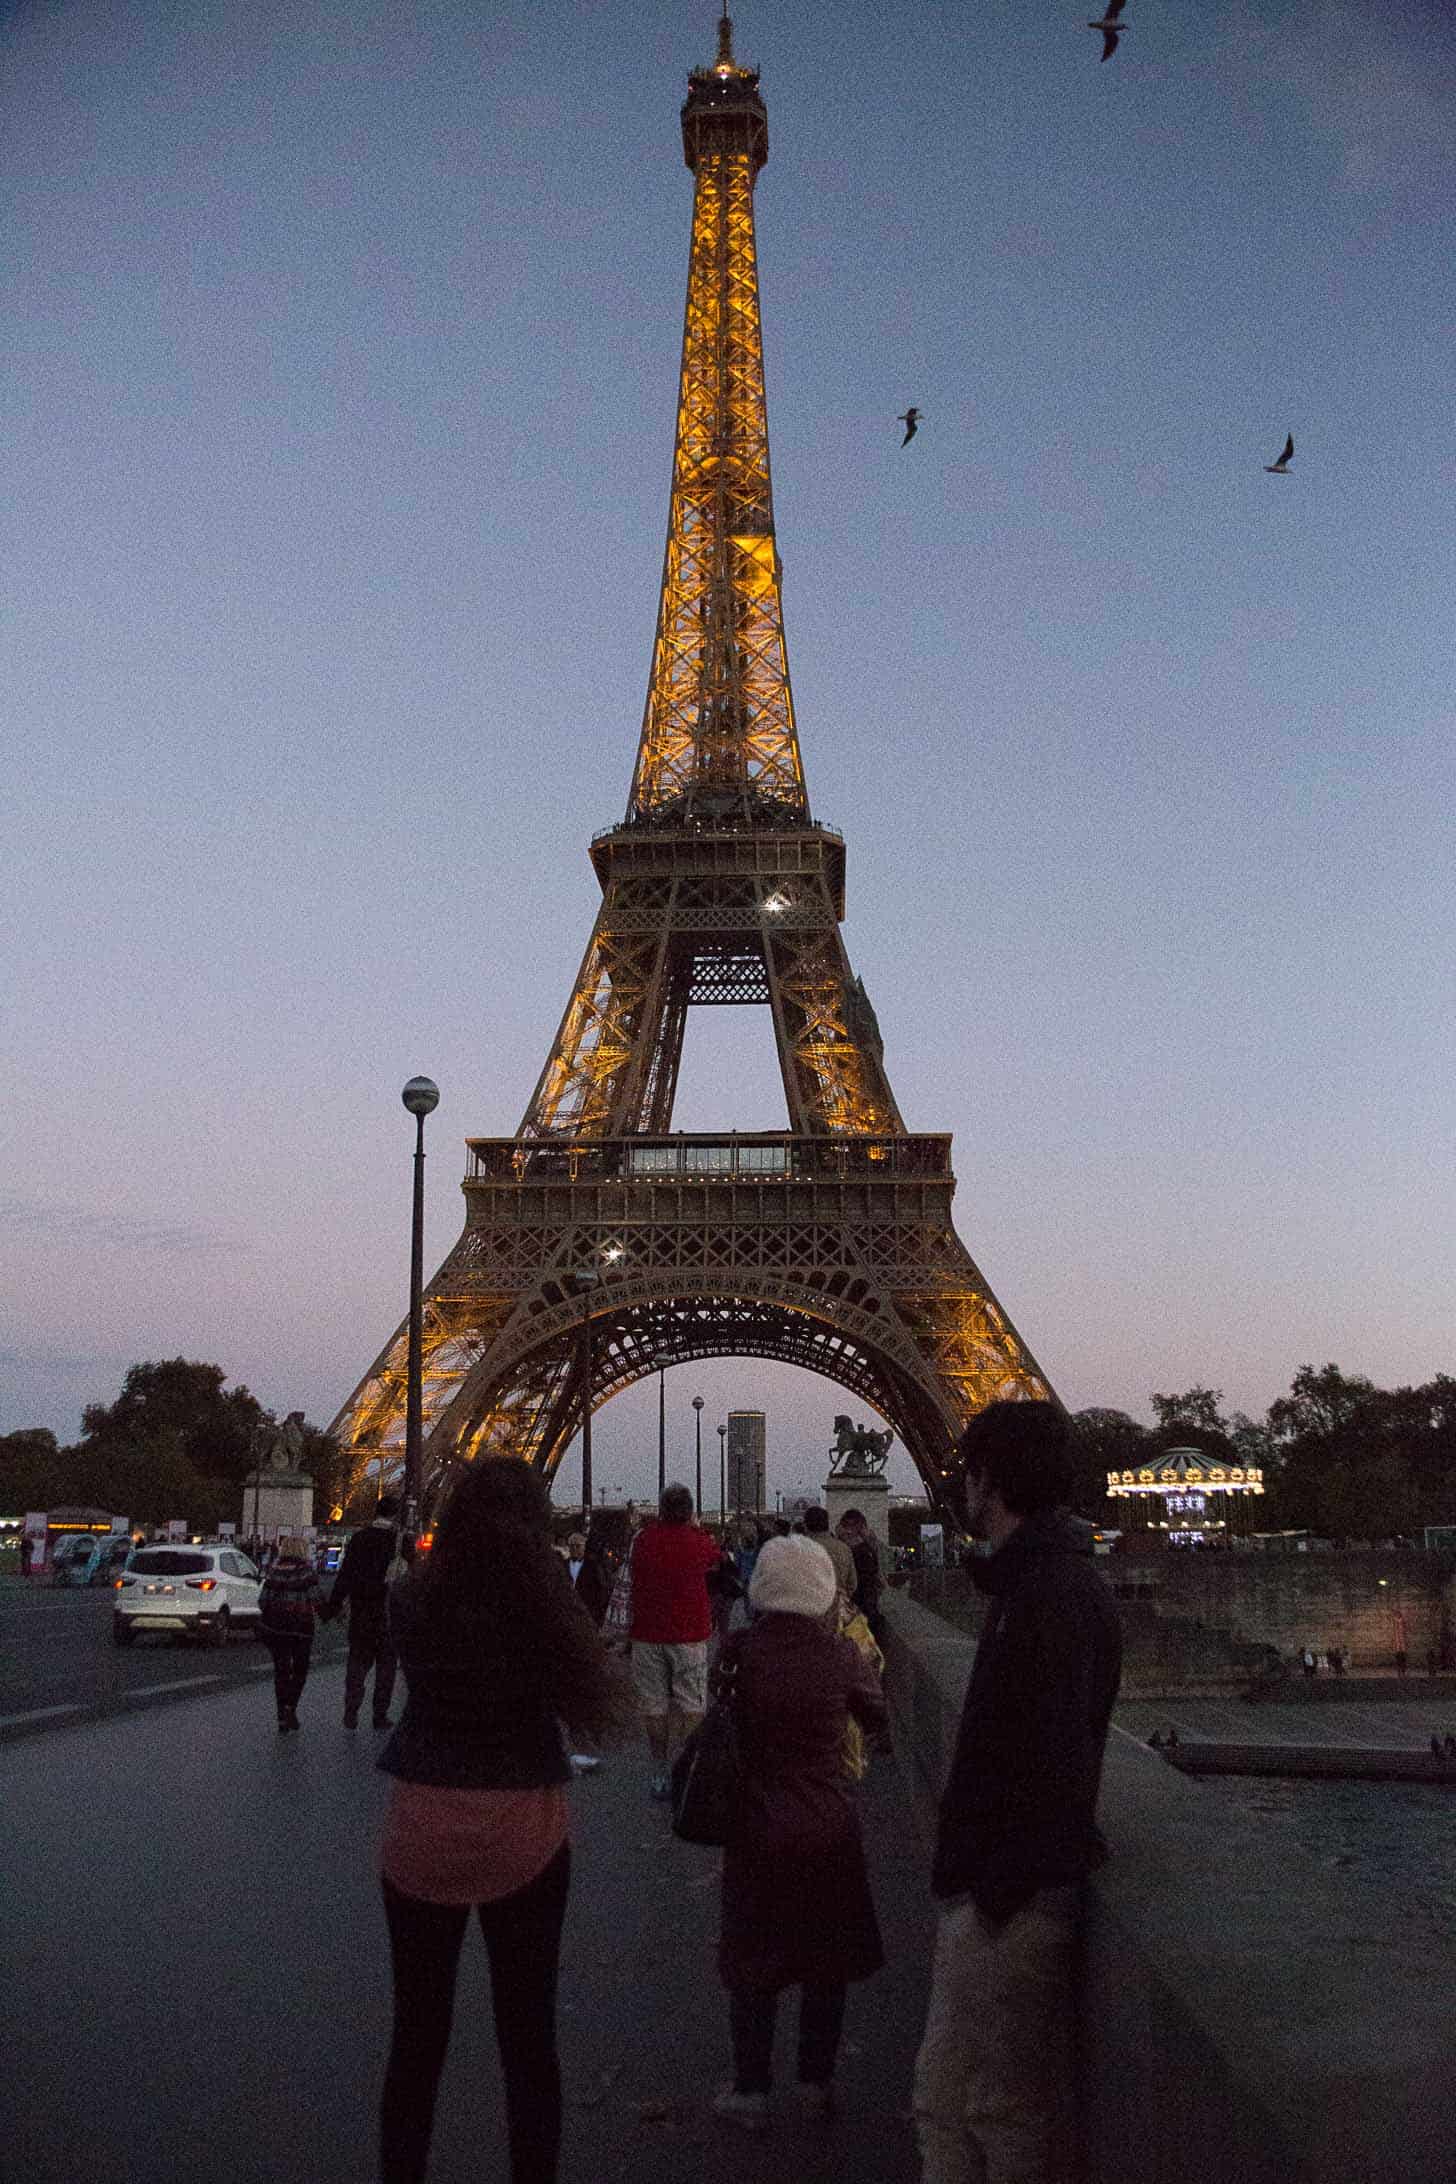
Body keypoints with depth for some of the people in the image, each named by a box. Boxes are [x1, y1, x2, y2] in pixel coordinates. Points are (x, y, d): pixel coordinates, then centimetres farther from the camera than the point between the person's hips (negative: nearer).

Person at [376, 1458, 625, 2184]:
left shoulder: (412, 1601, -11)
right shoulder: (547, 1608, -17)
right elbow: (584, 1698, -2)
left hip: (422, 1828, 1)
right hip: (525, 1832, -1)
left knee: (416, 2035, 16)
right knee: (528, 2037, 14)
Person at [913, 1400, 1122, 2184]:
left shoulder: (1054, 1591, -21)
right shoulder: (1037, 1576, 12)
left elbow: (1054, 1759, -26)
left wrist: (1000, 1888, -21)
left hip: (1011, 1901, -10)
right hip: (989, 1888, 10)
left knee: (1008, 2110, 5)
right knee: (943, 2093, 19)